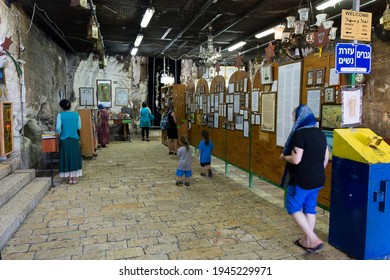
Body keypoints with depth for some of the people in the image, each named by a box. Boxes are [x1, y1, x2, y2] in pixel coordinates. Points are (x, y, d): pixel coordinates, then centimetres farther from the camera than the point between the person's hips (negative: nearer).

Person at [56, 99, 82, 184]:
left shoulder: (60, 115, -6)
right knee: (75, 157, 10)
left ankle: (70, 178, 13)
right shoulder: (76, 114, 0)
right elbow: (79, 127, 3)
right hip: (74, 139, 1)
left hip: (64, 140, -1)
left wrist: (59, 133, 10)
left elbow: (58, 128, -10)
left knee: (66, 158, 9)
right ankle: (75, 178, 13)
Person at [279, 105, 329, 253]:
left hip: (302, 180, -8)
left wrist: (284, 156, -4)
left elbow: (296, 160, -24)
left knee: (293, 207, 6)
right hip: (318, 179, 8)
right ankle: (307, 240, 27)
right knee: (310, 208, 17)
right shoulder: (320, 133, 7)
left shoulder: (299, 134, -19)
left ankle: (314, 239, 3)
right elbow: (326, 157, 11)